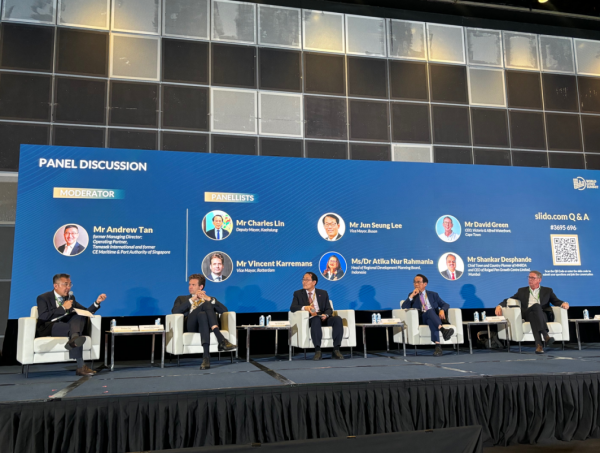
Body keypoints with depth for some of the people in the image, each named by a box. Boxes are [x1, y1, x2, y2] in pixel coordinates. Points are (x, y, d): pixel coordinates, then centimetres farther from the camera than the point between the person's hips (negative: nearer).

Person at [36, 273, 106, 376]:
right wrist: (63, 308, -14)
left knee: (80, 316, -27)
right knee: (76, 330, -36)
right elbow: (43, 317, -14)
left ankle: (74, 338, -56)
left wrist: (97, 302, -1)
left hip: (66, 327, 5)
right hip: (48, 330, -5)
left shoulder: (71, 297, 21)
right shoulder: (43, 298, 4)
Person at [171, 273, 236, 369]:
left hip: (209, 324, 1)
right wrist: (192, 299, 0)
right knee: (206, 304, -29)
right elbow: (174, 311, 6)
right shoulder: (182, 299, 31)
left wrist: (209, 299, 1)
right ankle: (221, 339, -48)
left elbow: (224, 310, 12)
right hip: (190, 326, -1)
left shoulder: (209, 299, 31)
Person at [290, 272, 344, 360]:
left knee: (337, 319, -28)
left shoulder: (323, 293, 19)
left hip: (323, 318, 2)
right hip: (310, 319, -2)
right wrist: (304, 307, -20)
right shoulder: (298, 293, 15)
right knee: (316, 319, -38)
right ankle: (318, 351, -40)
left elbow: (329, 309, 12)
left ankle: (336, 350, -29)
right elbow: (292, 308, 0)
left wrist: (325, 315, -13)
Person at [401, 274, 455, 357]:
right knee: (430, 311, -37)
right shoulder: (412, 295, 24)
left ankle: (437, 345, -54)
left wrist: (442, 310, -8)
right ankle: (443, 329, -59)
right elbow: (404, 307, 7)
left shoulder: (433, 294, 25)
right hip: (421, 319, -1)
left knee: (431, 320, -39)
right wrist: (412, 295, -2)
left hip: (435, 317, 1)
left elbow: (445, 305, 16)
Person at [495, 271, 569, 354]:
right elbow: (509, 300, 18)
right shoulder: (522, 291, 26)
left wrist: (563, 303, -13)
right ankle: (545, 335, -51)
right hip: (527, 315, 0)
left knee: (534, 315, -38)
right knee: (536, 306, -35)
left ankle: (539, 344, -51)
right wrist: (499, 306, -1)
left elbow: (557, 301, 12)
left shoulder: (547, 291, 24)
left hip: (543, 315, 0)